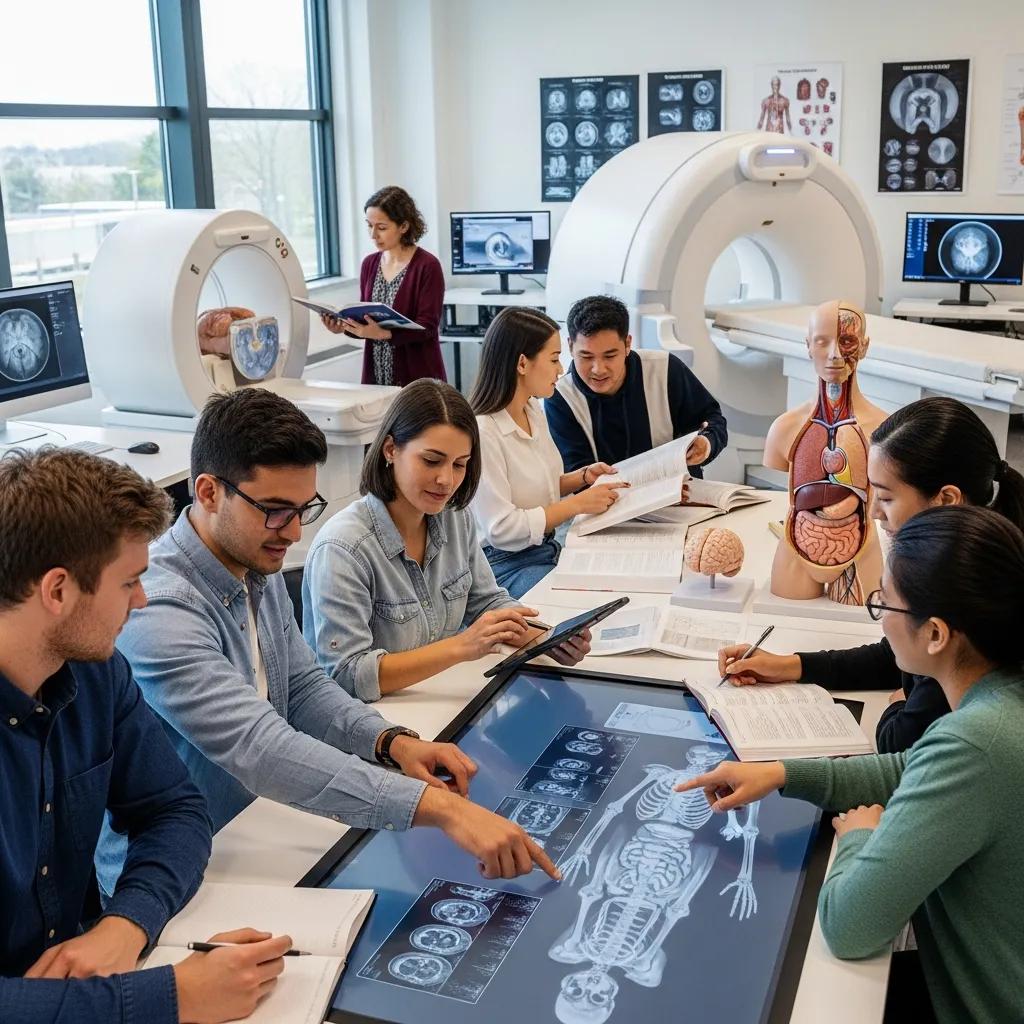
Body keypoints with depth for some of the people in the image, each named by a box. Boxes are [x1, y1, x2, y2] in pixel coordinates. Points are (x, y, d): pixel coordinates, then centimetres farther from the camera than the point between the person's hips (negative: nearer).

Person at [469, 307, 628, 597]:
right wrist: (578, 503, -19)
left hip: (548, 548, 8)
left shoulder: (533, 410, 7)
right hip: (505, 564, -8)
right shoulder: (482, 433, -22)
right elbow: (501, 528, -22)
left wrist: (583, 477, 2)